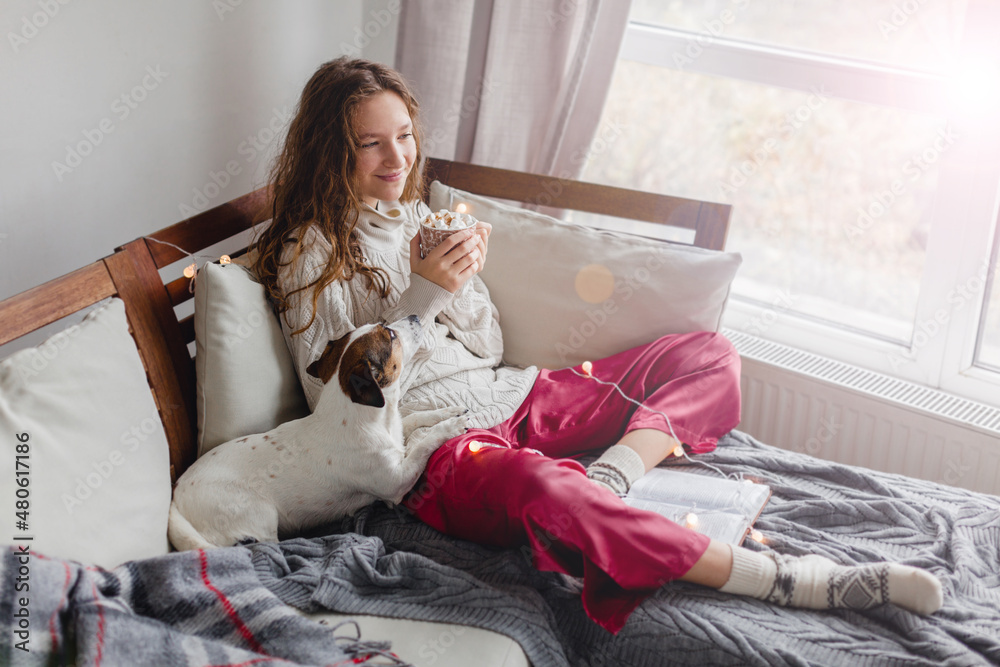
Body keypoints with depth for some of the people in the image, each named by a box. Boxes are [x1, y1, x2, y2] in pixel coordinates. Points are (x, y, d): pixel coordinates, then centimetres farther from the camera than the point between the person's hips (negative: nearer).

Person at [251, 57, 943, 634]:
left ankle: (609, 477, -25)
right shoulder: (310, 251, -2)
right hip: (436, 442, -8)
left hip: (516, 399, 8)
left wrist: (463, 279, -6)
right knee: (539, 488, -44)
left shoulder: (417, 216, 17)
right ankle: (784, 579, -40)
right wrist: (419, 296, -17)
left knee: (707, 352, 2)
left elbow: (488, 349, 14)